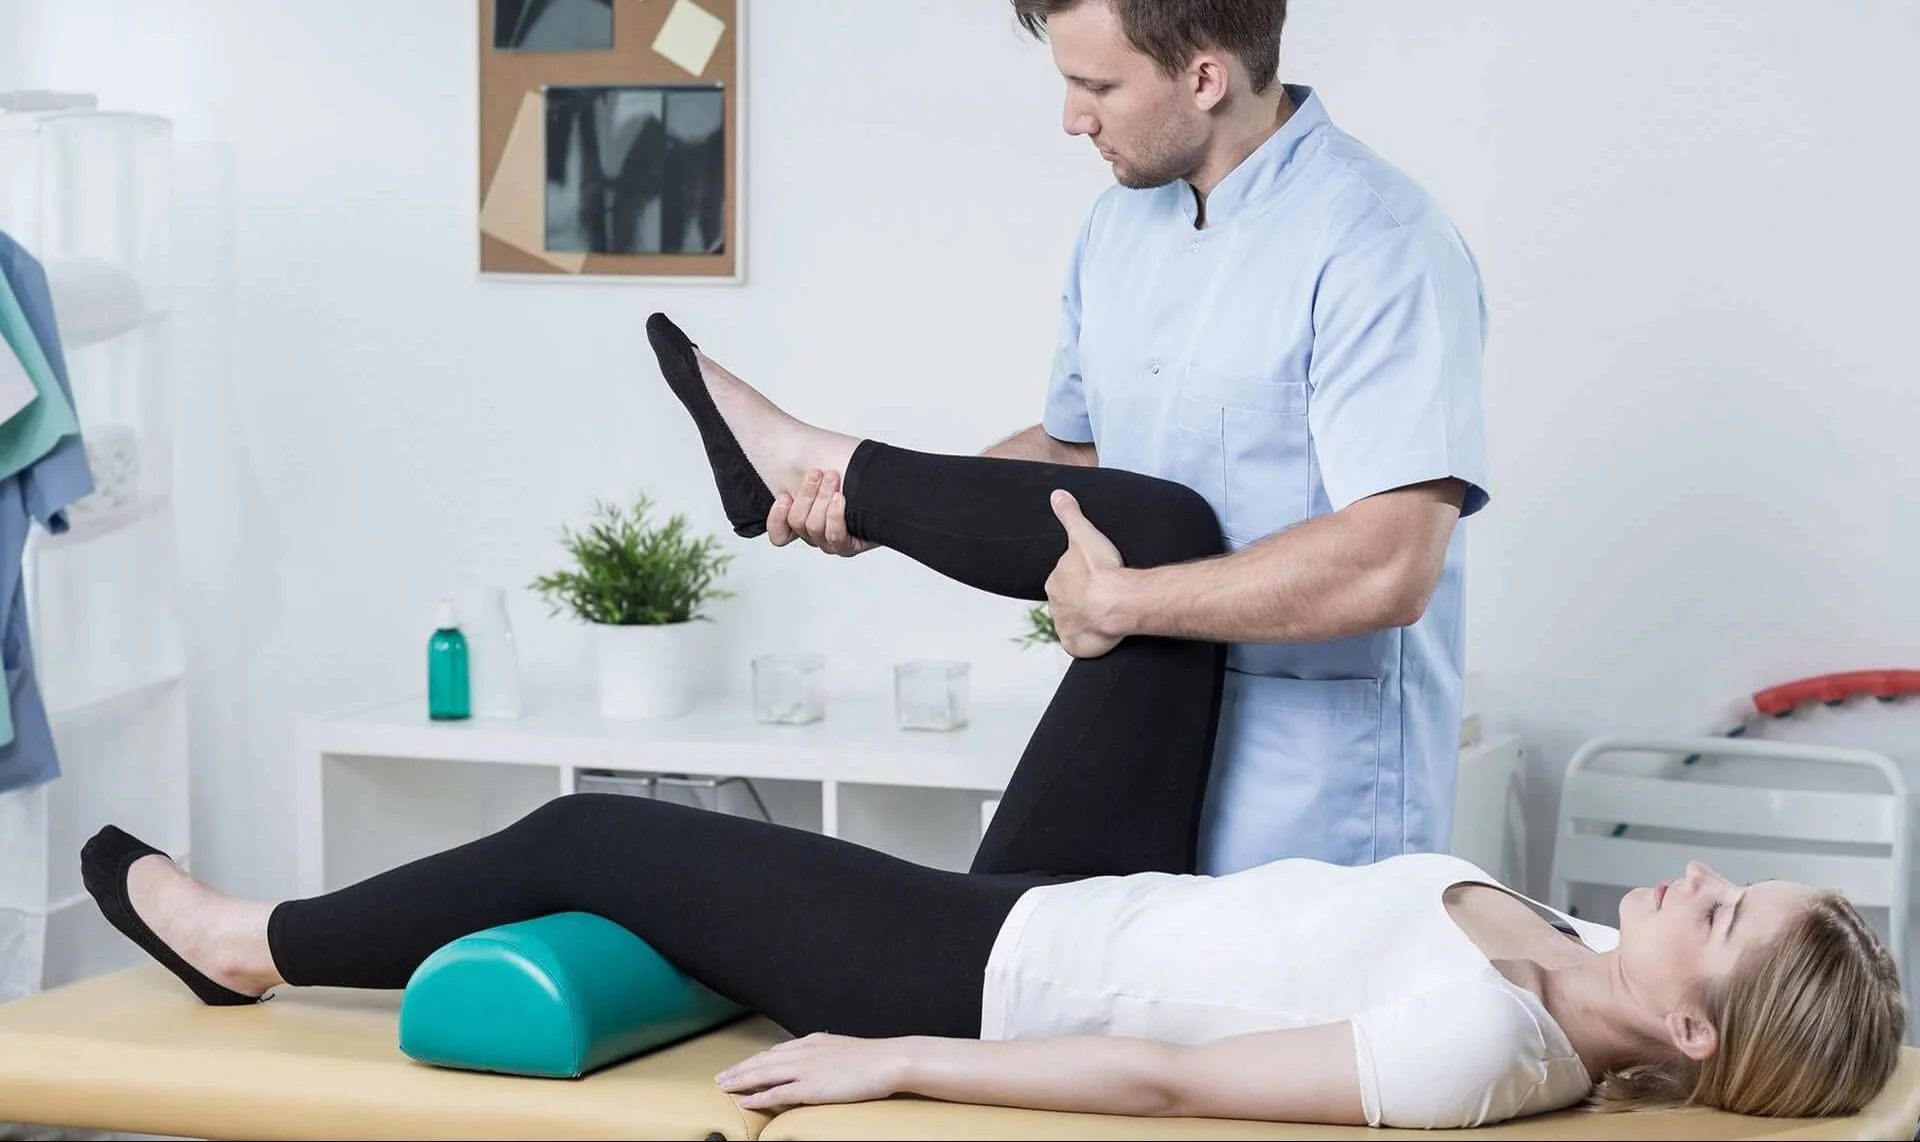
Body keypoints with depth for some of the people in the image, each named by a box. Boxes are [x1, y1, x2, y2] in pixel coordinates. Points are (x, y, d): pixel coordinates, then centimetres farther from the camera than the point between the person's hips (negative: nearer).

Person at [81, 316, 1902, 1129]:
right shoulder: (1574, 961, -4)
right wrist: (1126, 603, 13)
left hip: (993, 974, -8)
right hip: (1088, 912, 8)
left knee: (591, 839, 2)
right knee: (1167, 526, -3)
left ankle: (256, 947, 28)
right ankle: (813, 471, 16)